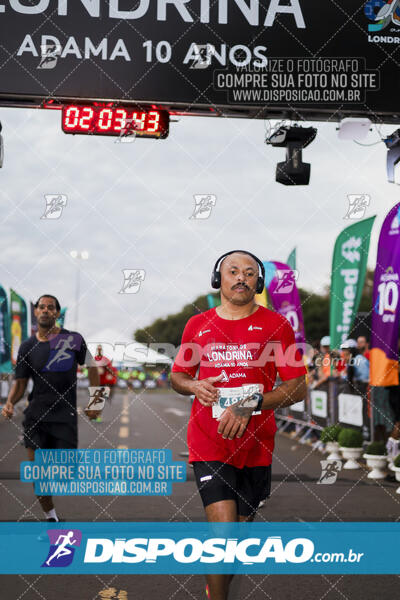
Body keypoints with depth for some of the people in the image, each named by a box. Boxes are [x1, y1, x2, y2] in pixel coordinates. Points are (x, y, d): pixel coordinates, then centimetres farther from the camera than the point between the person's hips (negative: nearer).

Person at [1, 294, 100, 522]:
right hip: (36, 416, 2)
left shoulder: (73, 339, -1)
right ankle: (51, 518, 18)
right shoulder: (28, 347, 6)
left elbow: (92, 367, 10)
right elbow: (20, 382, 7)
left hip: (65, 415, -2)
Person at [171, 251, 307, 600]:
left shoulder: (276, 325, 0)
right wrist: (194, 386, -6)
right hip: (209, 444, -1)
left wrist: (249, 406, -16)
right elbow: (177, 376, 17)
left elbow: (298, 388, -3)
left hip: (256, 445, 1)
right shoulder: (197, 325, 6)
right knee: (223, 532, -15)